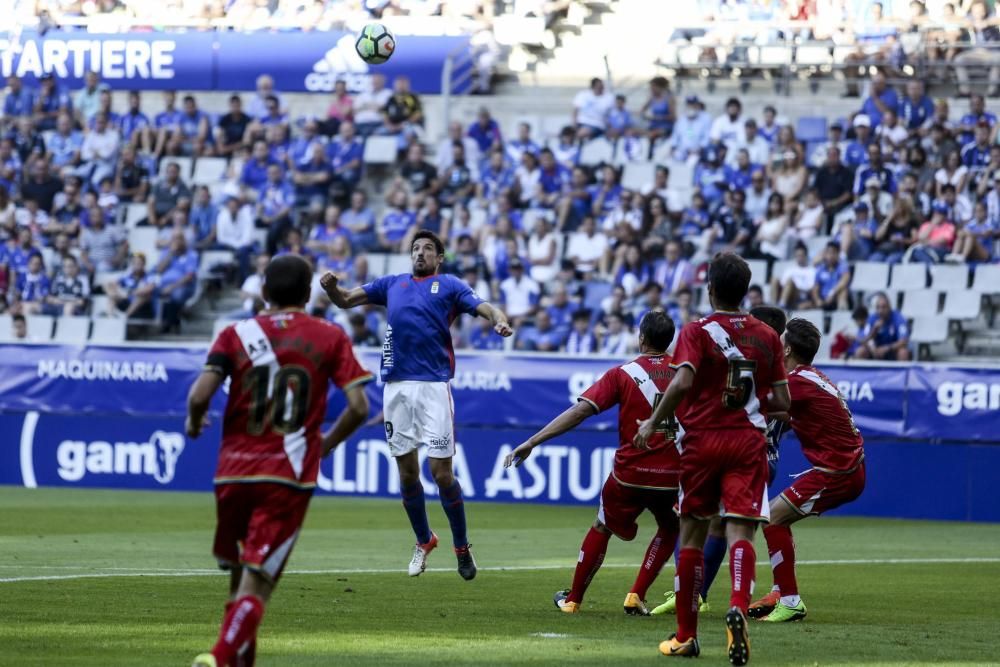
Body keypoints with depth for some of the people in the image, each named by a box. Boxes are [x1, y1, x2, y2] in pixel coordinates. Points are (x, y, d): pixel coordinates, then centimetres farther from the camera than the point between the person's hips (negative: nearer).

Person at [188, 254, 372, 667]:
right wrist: (325, 445, 14)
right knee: (257, 582, -8)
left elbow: (200, 394, -8)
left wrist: (194, 422, 14)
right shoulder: (330, 338, 5)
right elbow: (358, 407, -3)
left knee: (239, 576, 19)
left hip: (234, 472, 2)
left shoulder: (236, 335, 5)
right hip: (290, 477, -2)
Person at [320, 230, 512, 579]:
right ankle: (424, 541, 27)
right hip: (397, 387, 4)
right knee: (407, 471, 8)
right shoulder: (392, 284, 20)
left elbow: (485, 307, -1)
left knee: (441, 472, -7)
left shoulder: (450, 286, 10)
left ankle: (461, 547, 8)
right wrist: (331, 286, -2)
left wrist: (500, 320, -24)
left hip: (434, 384, -4)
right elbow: (345, 299, 21)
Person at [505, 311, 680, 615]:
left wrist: (532, 442, -14)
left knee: (602, 528, 23)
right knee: (669, 530, 27)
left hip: (629, 474, -1)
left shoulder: (623, 374, -6)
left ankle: (573, 599, 27)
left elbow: (580, 410, -13)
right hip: (671, 475, 1)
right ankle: (636, 597, 13)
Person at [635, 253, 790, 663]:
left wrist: (654, 422, -11)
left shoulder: (696, 333, -4)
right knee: (740, 532, -8)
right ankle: (738, 607, -37)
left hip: (702, 440, -1)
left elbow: (683, 381, -21)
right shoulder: (767, 336, 7)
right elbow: (782, 402, 7)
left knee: (692, 534, 10)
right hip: (749, 441, 1)